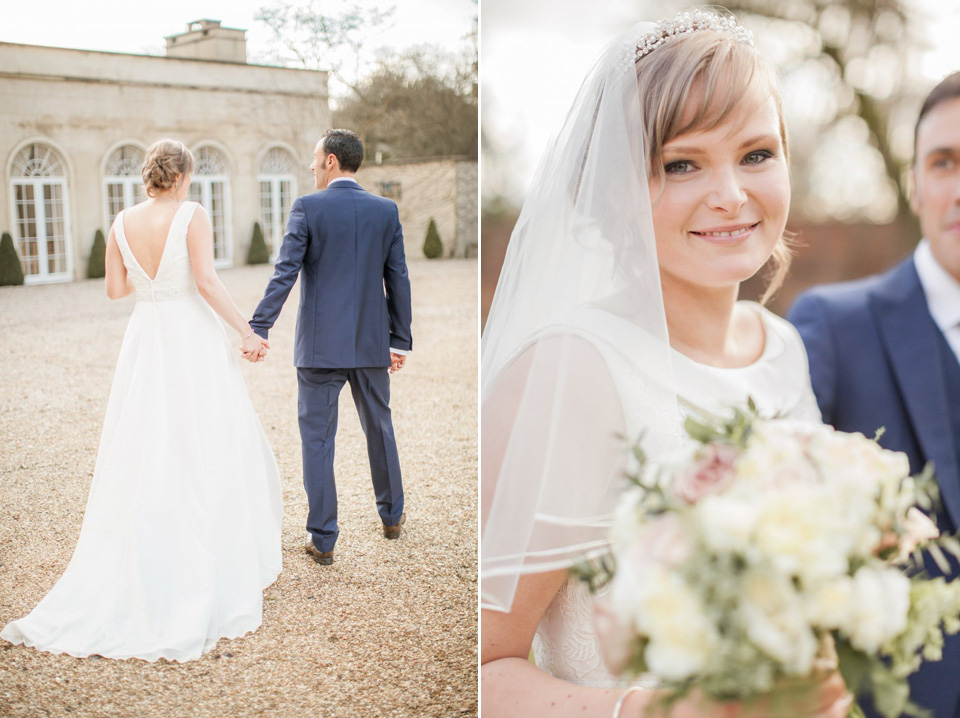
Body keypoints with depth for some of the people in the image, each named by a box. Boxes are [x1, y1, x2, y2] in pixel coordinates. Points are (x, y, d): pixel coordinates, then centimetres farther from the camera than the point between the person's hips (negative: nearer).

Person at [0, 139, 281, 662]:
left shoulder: (122, 222, 4)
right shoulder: (192, 216, -10)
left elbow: (115, 289, 8)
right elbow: (206, 281, -18)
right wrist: (246, 330, -12)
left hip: (145, 342, 5)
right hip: (193, 338, -5)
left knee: (142, 453, 12)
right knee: (204, 453, 5)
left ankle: (138, 570, 19)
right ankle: (208, 574, 12)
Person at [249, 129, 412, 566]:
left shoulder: (307, 208, -7)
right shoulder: (386, 210, 3)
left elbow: (284, 274, -14)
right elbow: (398, 280, 4)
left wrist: (259, 329, -14)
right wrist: (400, 340, 10)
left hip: (320, 346, -3)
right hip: (372, 344, 4)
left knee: (317, 439, 5)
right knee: (379, 428, 20)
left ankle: (322, 539, 8)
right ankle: (392, 516, 36)